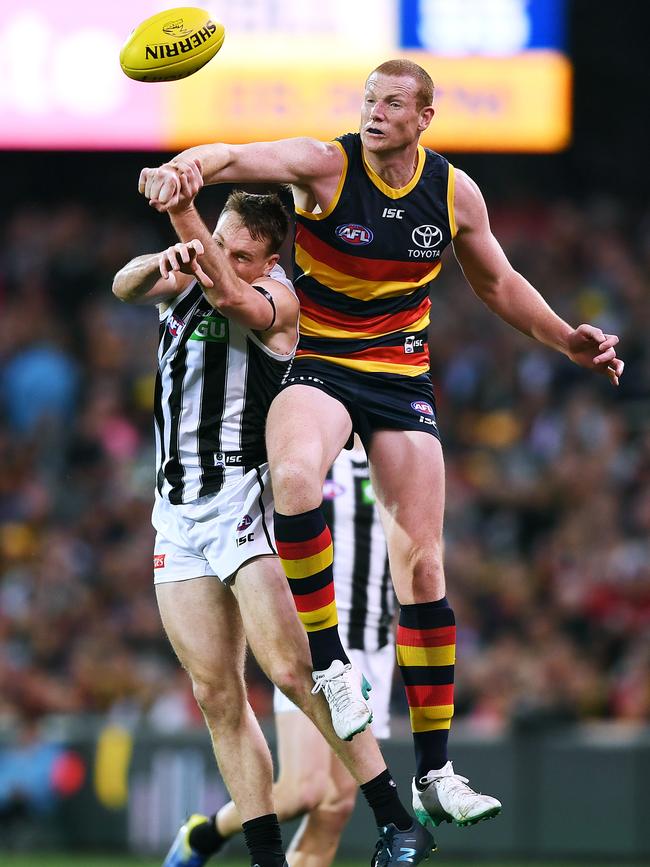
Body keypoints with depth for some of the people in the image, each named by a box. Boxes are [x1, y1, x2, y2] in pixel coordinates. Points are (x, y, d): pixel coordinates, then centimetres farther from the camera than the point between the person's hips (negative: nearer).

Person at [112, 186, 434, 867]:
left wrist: (182, 212, -42)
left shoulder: (275, 297, -3)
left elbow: (233, 297, -26)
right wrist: (164, 261, -31)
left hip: (245, 497, -6)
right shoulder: (183, 281, 14)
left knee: (292, 669, -18)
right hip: (177, 511, 6)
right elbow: (125, 286, -7)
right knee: (217, 694, 0)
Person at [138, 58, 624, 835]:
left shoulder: (456, 193, 0)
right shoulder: (326, 165, -12)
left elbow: (498, 285, 17)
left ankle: (434, 772, 4)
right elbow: (232, 157, -30)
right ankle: (327, 661, -22)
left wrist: (568, 341, 8)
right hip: (317, 367, -3)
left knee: (420, 566, -3)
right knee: (294, 474, -38)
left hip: (401, 378, 3)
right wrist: (182, 168, -52)